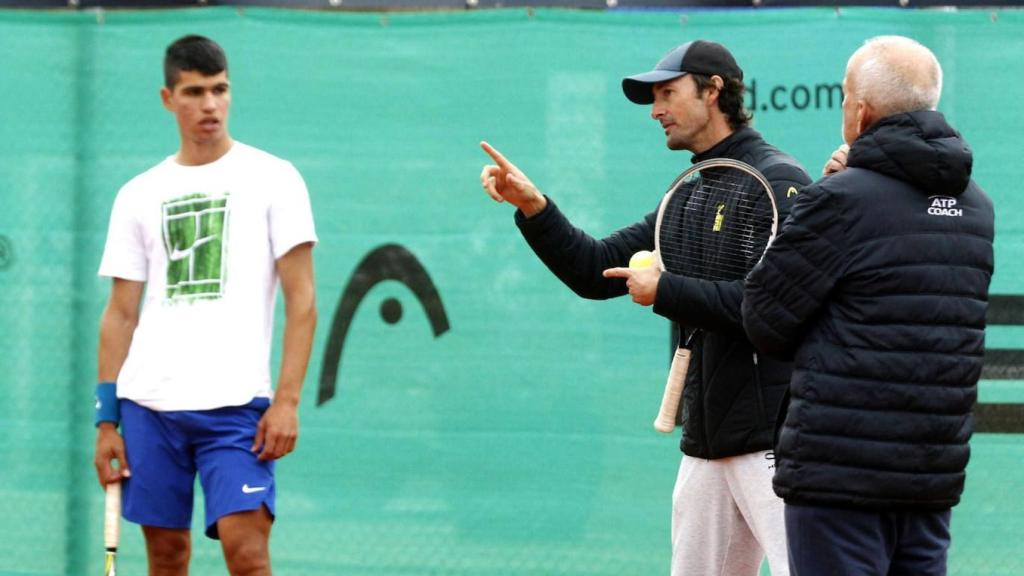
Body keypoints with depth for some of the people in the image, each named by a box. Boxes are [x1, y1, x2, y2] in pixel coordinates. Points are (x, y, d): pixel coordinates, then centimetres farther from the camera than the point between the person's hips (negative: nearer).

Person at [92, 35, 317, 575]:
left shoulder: (273, 179, 3)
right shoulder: (138, 196, 13)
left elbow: (301, 299, -1)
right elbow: (120, 315, 14)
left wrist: (287, 399, -10)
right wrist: (106, 419, 7)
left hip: (237, 404, -3)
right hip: (148, 403, 4)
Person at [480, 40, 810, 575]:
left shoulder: (778, 181, -8)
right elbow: (598, 271, 18)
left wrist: (663, 291, -13)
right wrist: (533, 208, 4)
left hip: (773, 433, -9)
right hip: (708, 440, 9)